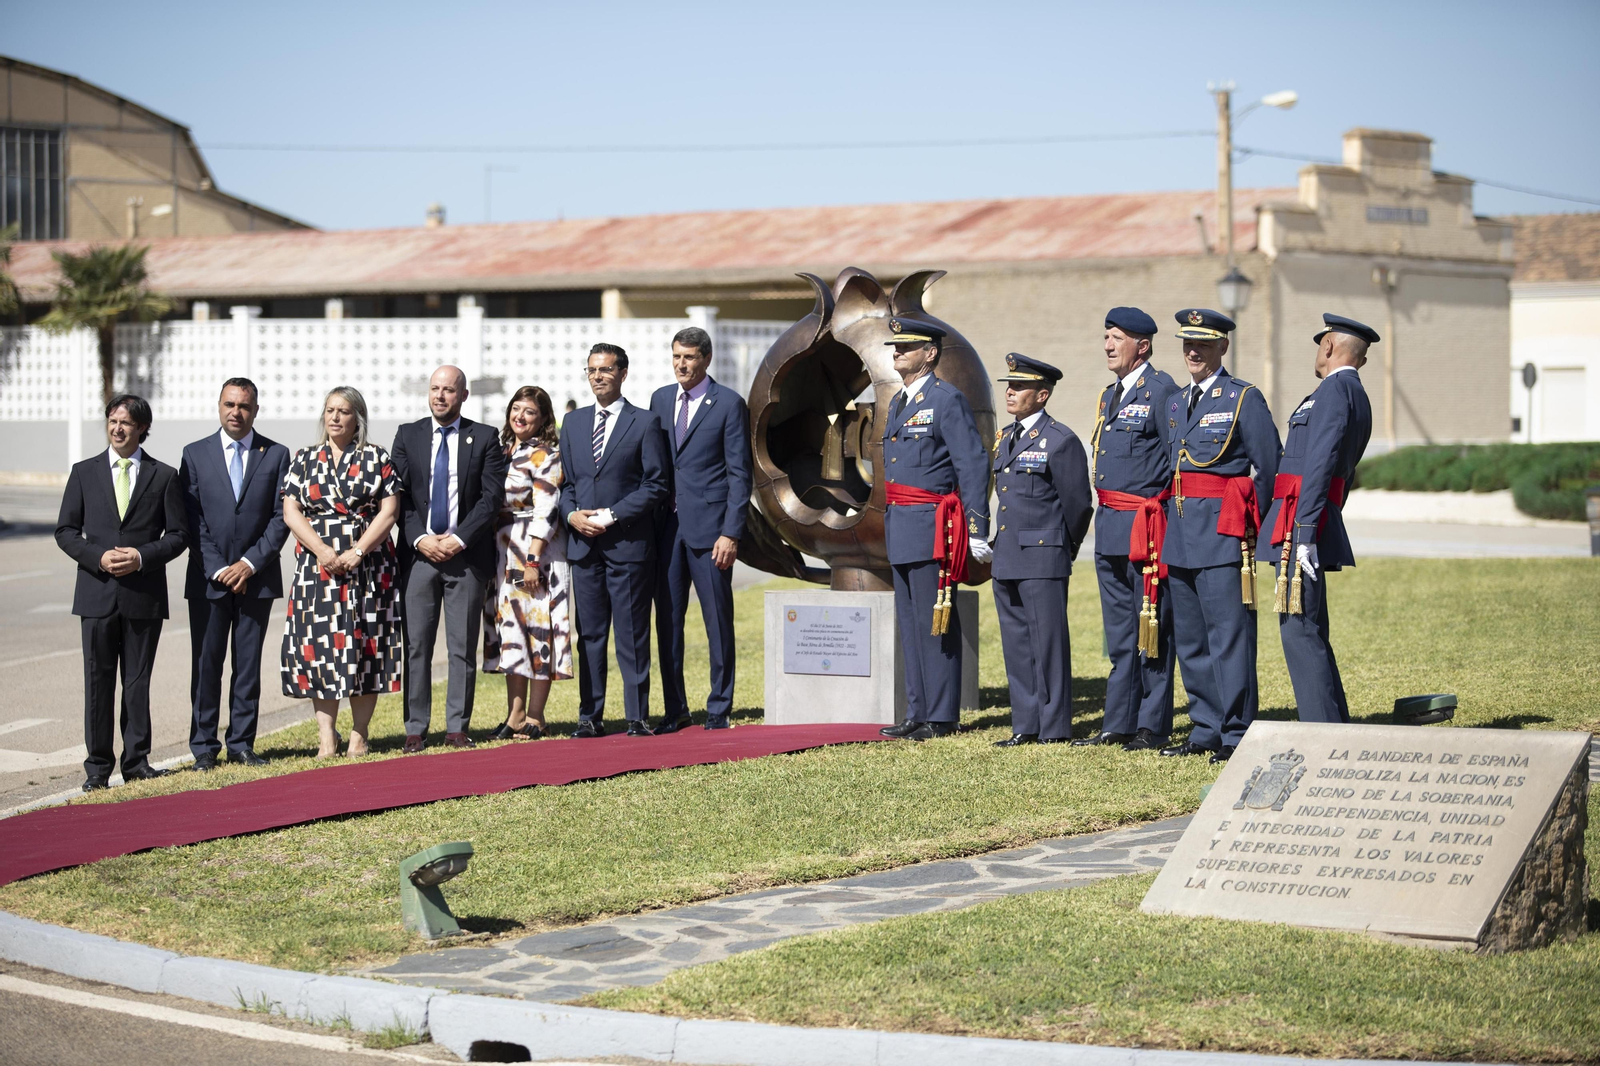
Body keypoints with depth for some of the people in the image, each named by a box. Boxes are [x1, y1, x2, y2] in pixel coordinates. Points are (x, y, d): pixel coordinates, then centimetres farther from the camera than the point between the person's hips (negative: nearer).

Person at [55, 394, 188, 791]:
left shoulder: (164, 476, 5)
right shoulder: (84, 472, 7)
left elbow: (178, 534, 4)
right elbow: (65, 531, 6)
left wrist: (141, 557, -12)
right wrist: (98, 557, -11)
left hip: (144, 593, -1)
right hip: (97, 593, 1)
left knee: (138, 680, 4)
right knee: (98, 680, 2)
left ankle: (136, 761, 12)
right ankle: (98, 765, 8)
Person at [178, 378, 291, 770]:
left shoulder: (276, 455, 5)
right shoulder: (195, 454, 5)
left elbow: (281, 516, 0)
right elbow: (191, 520, 1)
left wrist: (251, 563, -10)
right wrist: (217, 568, -8)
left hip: (256, 577, 0)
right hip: (208, 578, 0)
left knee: (249, 664, 5)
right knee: (206, 664, 1)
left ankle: (241, 743, 11)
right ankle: (204, 746, 8)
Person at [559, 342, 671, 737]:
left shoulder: (645, 423, 0)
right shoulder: (573, 422, 15)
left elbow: (657, 484, -4)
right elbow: (566, 481, 18)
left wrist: (611, 515, -11)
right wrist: (572, 514, -2)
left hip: (629, 542, -4)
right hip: (584, 543, 4)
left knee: (632, 635, -1)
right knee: (589, 634, 6)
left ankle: (638, 718, 4)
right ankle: (590, 716, 10)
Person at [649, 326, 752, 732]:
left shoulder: (729, 404, -2)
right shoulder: (661, 399, 13)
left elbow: (739, 474, -5)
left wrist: (731, 533, -12)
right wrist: (648, 523, 6)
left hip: (708, 526, -5)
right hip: (666, 526, 5)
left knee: (718, 622, 1)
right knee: (667, 621, 7)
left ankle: (718, 709, 9)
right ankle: (674, 710, 15)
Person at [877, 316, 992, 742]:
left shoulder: (948, 400, -9)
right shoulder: (899, 402, 18)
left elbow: (973, 466, -13)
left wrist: (977, 530, -17)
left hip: (932, 526, -9)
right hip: (900, 528, 9)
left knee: (934, 623, -6)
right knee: (909, 623, 11)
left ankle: (941, 717, -1)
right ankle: (918, 714, 16)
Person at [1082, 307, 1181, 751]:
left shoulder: (1161, 391, -9)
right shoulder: (1110, 395, 17)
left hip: (1146, 526, -9)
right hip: (1110, 529, 9)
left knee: (1151, 628, -3)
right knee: (1119, 631, 12)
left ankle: (1153, 727, 1)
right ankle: (1118, 723, 18)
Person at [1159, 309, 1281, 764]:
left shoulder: (1244, 398, -3)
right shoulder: (1175, 403, 17)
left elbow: (1269, 468, -2)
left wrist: (1254, 527, 0)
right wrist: (1172, 525, 16)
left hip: (1224, 533, -7)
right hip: (1180, 534, 7)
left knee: (1229, 635, -8)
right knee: (1189, 638, 9)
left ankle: (1236, 734, -6)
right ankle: (1206, 729, 17)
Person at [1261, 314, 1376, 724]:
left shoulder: (1335, 388, -10)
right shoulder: (1357, 397, 21)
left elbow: (1320, 463, -19)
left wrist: (1305, 535, -24)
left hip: (1301, 521, -10)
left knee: (1299, 630, -11)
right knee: (1310, 632, 13)